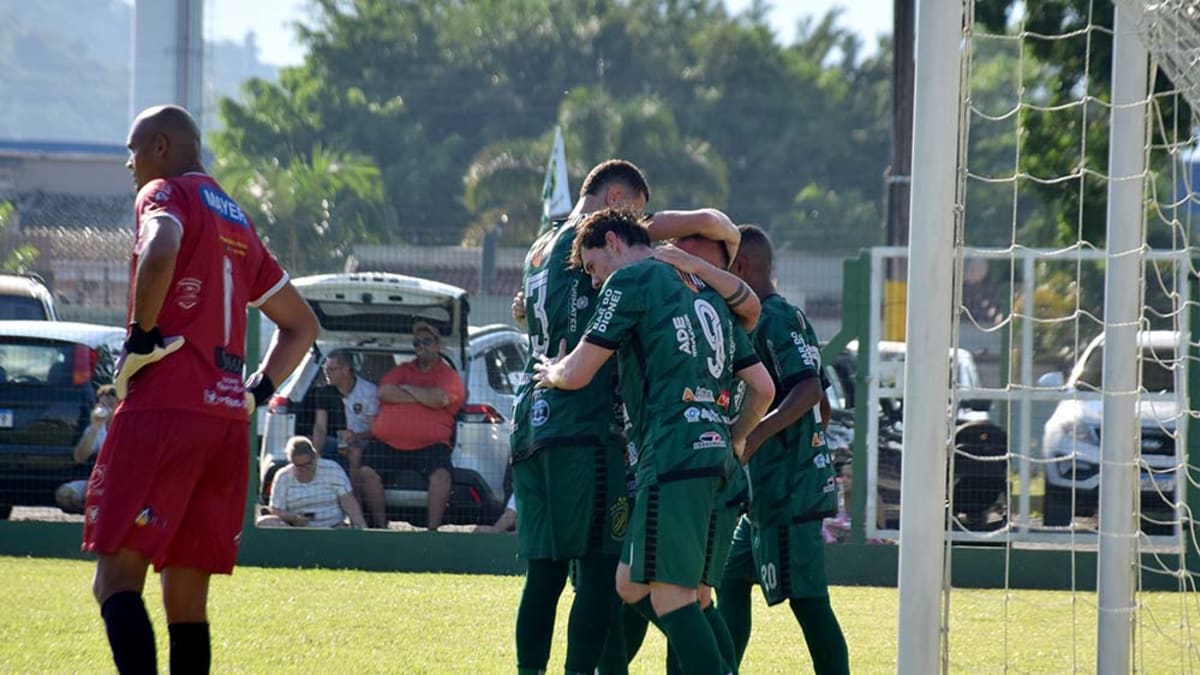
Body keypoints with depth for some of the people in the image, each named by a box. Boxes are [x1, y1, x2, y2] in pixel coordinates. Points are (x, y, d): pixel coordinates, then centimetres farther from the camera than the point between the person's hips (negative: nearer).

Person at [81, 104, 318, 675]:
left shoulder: (165, 195, 0)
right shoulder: (238, 221, 24)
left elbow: (161, 252, -25)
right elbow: (302, 325, 30)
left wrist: (141, 336, -13)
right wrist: (257, 392, 20)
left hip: (163, 410, -8)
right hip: (227, 418, 8)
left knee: (116, 580, -11)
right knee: (186, 599, 9)